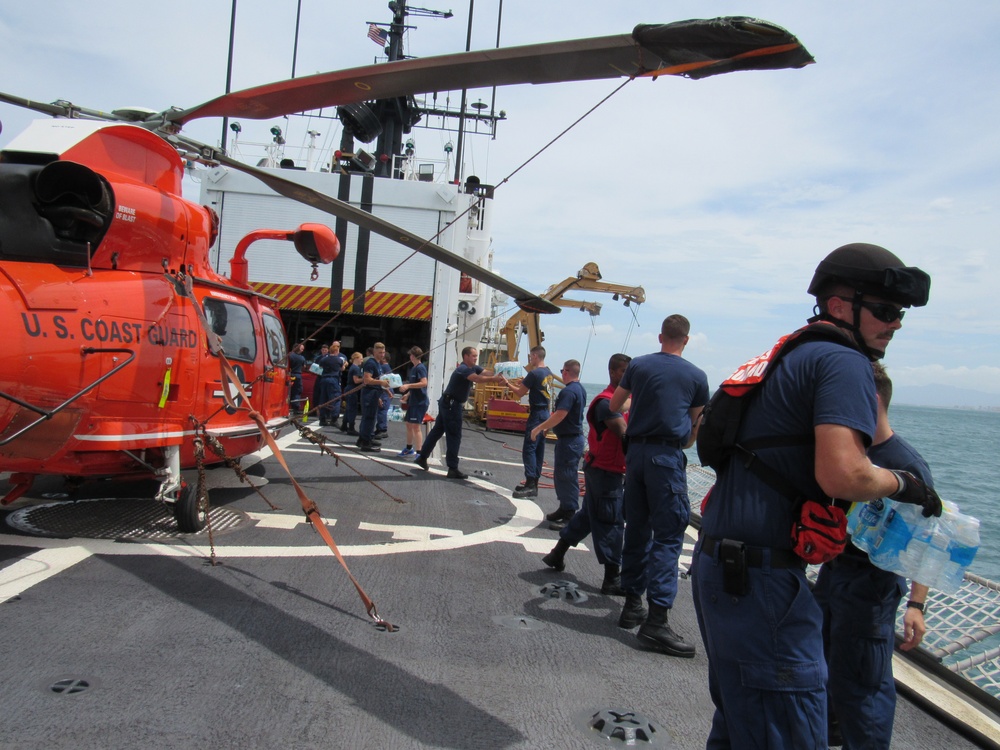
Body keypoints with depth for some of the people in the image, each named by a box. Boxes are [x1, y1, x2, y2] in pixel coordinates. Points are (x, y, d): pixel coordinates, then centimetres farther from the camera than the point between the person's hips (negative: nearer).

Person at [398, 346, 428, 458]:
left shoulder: (421, 367, -14)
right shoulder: (413, 368, 14)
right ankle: (409, 448, 32)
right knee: (408, 424, 17)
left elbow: (424, 383, -26)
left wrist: (408, 386, -28)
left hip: (420, 402, -10)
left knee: (416, 426, -11)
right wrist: (408, 394, 19)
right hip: (413, 401, 10)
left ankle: (419, 453, -7)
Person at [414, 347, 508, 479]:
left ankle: (422, 457, 25)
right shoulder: (463, 369, -19)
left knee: (437, 431, 16)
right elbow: (478, 379, -35)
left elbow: (487, 373, -6)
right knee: (454, 436, -6)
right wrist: (496, 379, -39)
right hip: (451, 404, -10)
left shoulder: (474, 368, 9)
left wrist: (499, 376, -25)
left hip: (448, 404, 10)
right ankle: (453, 469, -4)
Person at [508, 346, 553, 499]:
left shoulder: (534, 374, -15)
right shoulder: (548, 373, 11)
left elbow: (519, 393, -7)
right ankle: (533, 483, 17)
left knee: (529, 448, -9)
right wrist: (525, 382, 18)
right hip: (545, 413, 9)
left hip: (536, 414, -9)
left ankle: (530, 484, -13)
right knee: (539, 449, 11)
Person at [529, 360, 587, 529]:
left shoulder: (568, 391, -19)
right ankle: (564, 508, 29)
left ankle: (570, 517, -2)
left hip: (569, 440, -10)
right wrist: (547, 426, 26)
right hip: (574, 437, 10)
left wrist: (539, 428, -17)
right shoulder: (580, 390, 13)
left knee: (567, 477, -6)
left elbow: (559, 415, -26)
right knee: (561, 475, 19)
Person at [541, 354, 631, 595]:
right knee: (611, 521, -4)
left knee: (589, 514, 18)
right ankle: (612, 579, 4)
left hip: (613, 469, 10)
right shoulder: (606, 402, -18)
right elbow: (625, 434, -29)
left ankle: (557, 554, 31)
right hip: (604, 469, -10)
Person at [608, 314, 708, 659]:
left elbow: (613, 406, 18)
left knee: (637, 529, 13)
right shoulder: (696, 376, 3)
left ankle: (632, 605, 21)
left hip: (636, 451, 4)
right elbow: (697, 426, 12)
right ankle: (656, 620, -10)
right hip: (668, 455, -4)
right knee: (668, 535, -4)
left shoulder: (638, 365, 8)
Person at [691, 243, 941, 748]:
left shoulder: (792, 358, 19)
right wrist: (901, 484, -6)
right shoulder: (845, 362, -11)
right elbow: (842, 475, -25)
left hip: (720, 564, 10)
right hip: (760, 575, -10)